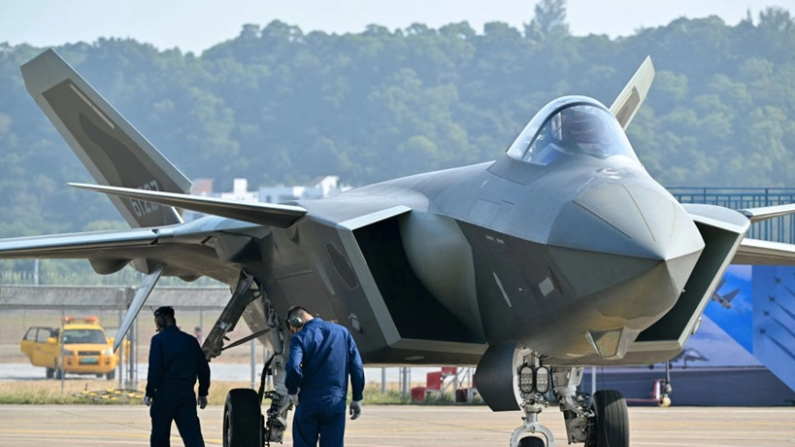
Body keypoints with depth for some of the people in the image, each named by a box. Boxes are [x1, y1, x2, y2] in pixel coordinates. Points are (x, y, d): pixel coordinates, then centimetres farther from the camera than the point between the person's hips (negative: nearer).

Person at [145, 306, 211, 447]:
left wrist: (149, 392, -6)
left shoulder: (158, 340, -4)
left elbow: (154, 369, -12)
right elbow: (203, 368, 12)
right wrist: (203, 393, 20)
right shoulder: (191, 341, 11)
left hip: (165, 393, -4)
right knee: (192, 433, -1)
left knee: (160, 435, 7)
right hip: (187, 393, 4)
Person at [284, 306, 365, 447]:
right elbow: (357, 368, 5)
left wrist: (293, 393, -4)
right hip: (336, 403, 2)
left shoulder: (300, 337, -4)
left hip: (308, 403, -2)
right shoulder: (342, 332, 8)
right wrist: (357, 399, 10)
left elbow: (293, 368, -21)